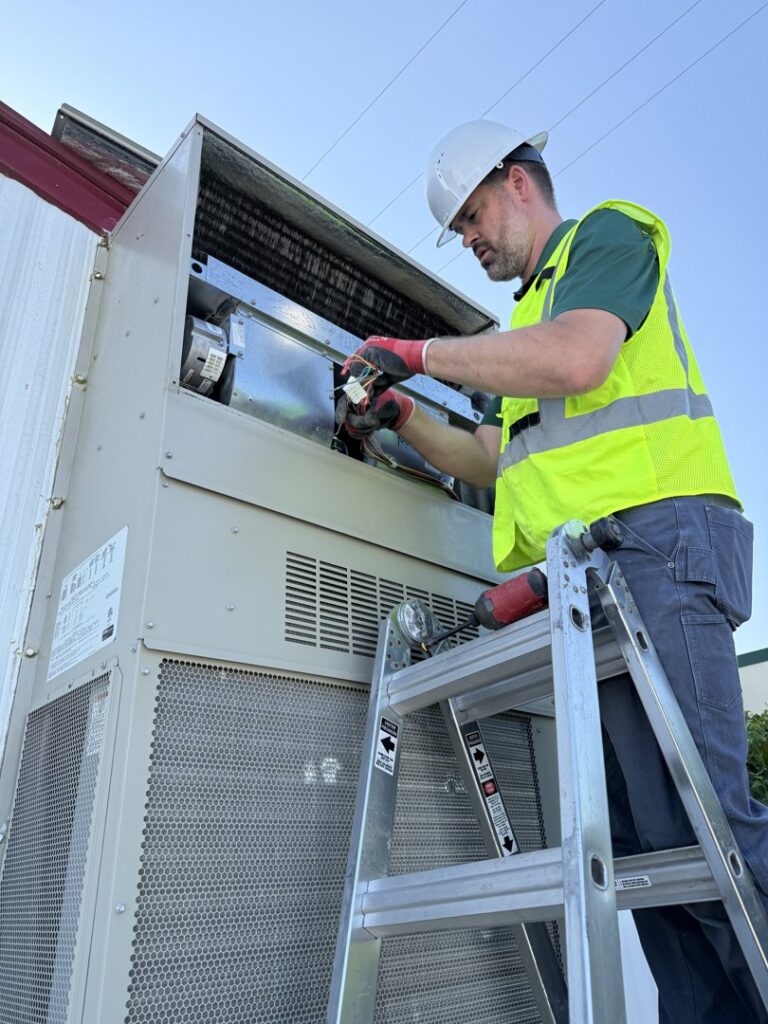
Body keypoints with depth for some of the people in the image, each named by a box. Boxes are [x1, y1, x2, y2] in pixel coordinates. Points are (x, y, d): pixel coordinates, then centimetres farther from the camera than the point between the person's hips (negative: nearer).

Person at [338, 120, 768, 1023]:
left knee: (692, 815, -14)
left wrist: (421, 353, -5)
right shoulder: (531, 312, 34)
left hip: (654, 536, -8)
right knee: (633, 829, 5)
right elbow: (495, 459, 31)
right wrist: (401, 416, 20)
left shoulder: (608, 231, 9)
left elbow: (576, 358, -15)